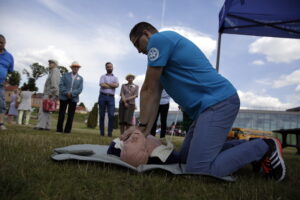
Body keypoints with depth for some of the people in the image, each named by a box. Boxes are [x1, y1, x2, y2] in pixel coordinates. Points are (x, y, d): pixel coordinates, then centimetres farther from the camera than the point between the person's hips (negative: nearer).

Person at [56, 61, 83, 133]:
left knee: (71, 115, 0)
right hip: (64, 97, 0)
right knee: (61, 114, 1)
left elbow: (80, 89, 2)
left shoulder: (80, 78, 11)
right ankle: (59, 130, 8)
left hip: (74, 98, 1)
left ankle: (67, 130, 5)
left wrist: (72, 94, -12)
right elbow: (61, 85, 0)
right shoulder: (65, 75, 10)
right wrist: (67, 93, -12)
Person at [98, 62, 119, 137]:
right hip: (103, 96, 0)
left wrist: (106, 83, -4)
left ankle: (110, 132, -4)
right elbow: (101, 85, -6)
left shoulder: (115, 78, 18)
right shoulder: (103, 76, 14)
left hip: (111, 97, 0)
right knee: (102, 115, 0)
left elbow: (116, 85, -4)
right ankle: (102, 132, 6)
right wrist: (112, 86, -1)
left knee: (111, 115, -8)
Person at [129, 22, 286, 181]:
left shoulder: (159, 38, -7)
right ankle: (249, 148, 21)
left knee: (199, 171, -19)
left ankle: (264, 147, -1)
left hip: (219, 102, -11)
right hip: (208, 106, 11)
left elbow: (148, 91, -7)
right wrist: (146, 131, 12)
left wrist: (142, 125, 3)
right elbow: (155, 94, 16)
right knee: (184, 158, 16)